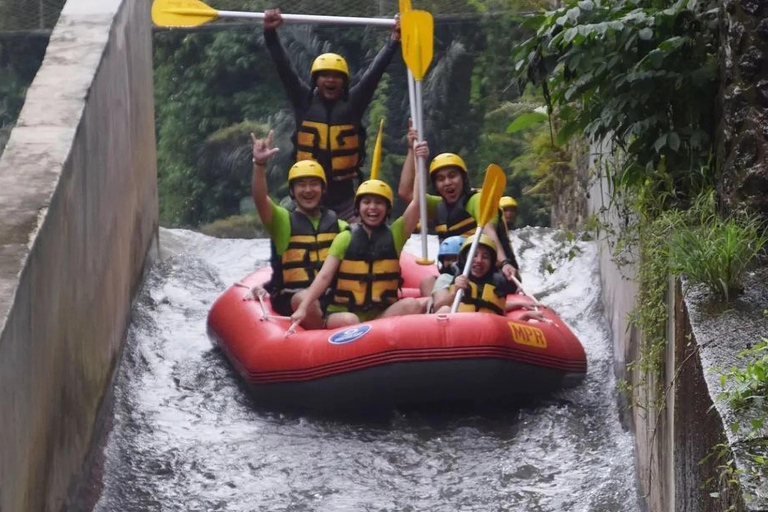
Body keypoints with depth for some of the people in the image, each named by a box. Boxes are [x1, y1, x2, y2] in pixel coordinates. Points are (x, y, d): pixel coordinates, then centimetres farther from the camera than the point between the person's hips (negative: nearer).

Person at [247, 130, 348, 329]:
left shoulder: (337, 225, 17)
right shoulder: (283, 221, 5)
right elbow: (260, 199, -14)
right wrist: (259, 165, -30)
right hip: (290, 298, -2)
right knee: (307, 300, -37)